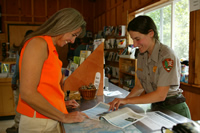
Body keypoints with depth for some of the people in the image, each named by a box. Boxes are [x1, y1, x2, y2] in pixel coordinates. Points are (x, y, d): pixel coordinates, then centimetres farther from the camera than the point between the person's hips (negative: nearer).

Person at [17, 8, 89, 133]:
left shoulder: (50, 48, 9)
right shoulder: (38, 43, -15)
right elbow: (27, 93, -22)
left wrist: (60, 103, 9)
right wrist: (64, 117, -16)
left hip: (50, 120, 8)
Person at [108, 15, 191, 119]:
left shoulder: (167, 55, -20)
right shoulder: (142, 55, 2)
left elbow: (160, 95, -21)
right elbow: (140, 85, 7)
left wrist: (127, 100, -20)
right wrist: (121, 101, -7)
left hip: (173, 109, -5)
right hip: (155, 106, 5)